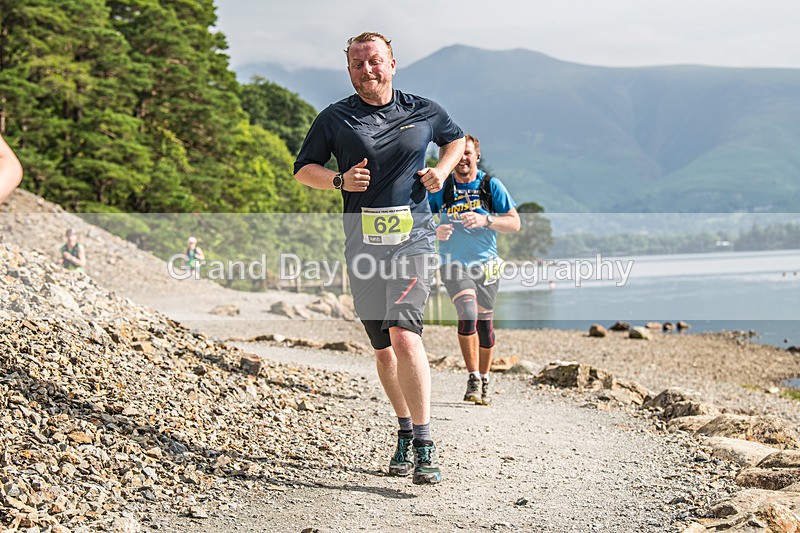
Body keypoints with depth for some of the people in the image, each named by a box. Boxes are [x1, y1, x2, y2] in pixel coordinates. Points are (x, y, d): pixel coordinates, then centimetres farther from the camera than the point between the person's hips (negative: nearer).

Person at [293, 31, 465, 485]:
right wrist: (340, 180, -8)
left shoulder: (424, 111, 7)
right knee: (383, 348, 10)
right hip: (363, 246, 3)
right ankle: (405, 432, 30)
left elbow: (456, 138, 26)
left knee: (404, 335, -22)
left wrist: (442, 170, 6)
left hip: (414, 239, -2)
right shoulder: (335, 119, 6)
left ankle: (425, 446, -19)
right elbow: (303, 169, 12)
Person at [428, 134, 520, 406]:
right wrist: (434, 231, -15)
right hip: (454, 264, -1)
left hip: (486, 264, 1)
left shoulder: (491, 185, 0)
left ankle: (484, 381, 26)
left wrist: (485, 220, -20)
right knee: (468, 313, -23)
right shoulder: (441, 188, 1)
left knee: (484, 322, 8)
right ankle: (473, 379, -13)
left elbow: (514, 223, -2)